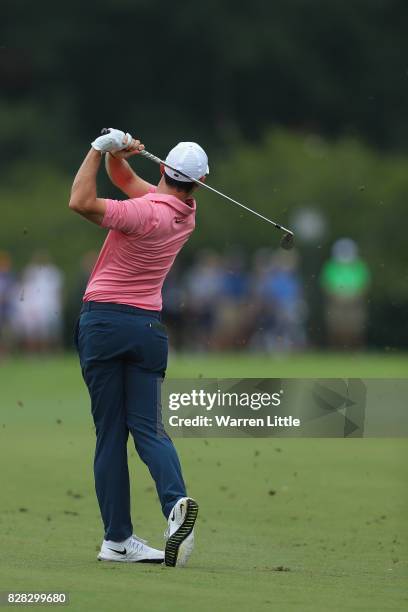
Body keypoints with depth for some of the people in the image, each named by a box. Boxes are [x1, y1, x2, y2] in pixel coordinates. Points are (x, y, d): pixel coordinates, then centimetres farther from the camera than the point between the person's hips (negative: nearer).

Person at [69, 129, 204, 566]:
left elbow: (81, 202, -25)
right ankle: (176, 501, -24)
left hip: (103, 320, -5)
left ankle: (118, 538, -2)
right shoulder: (185, 214, 7)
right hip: (149, 326, 5)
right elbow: (125, 179, 18)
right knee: (147, 427, 3)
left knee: (110, 432, 0)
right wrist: (116, 154, -1)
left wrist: (101, 149, -15)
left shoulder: (147, 213, -16)